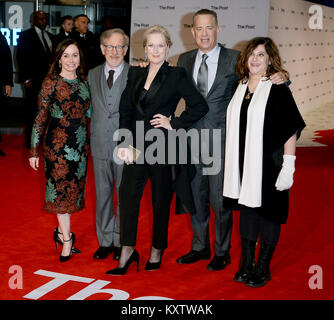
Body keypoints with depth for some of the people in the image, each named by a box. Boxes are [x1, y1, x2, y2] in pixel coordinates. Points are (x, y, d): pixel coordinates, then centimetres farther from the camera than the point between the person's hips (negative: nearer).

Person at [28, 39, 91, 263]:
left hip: (80, 145, 5)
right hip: (58, 144, -5)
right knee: (61, 190, 0)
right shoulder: (51, 84, -6)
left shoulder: (83, 84, 9)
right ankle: (67, 239, 10)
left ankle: (62, 232, 27)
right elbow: (40, 118, -6)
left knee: (73, 189, 11)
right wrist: (34, 150, -6)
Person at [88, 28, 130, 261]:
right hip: (100, 144, 4)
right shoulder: (92, 75, 9)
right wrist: (93, 135, 5)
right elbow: (90, 109, 13)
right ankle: (105, 241, 24)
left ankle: (121, 241, 19)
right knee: (103, 194, 11)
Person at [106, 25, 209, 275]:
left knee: (160, 200, 7)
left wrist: (174, 123, -8)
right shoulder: (135, 74, 11)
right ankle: (127, 253, 9)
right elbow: (126, 109, 8)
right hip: (137, 145, 4)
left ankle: (157, 252, 22)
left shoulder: (177, 76, -3)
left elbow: (200, 106, -6)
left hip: (162, 145, -4)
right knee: (128, 196, -1)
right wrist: (125, 142, -1)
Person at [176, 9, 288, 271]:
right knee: (195, 197, 15)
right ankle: (200, 247, 32)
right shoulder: (185, 60, 9)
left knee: (220, 200, 4)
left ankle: (222, 252, 22)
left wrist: (280, 78, -20)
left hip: (221, 141, -4)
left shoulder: (235, 59, -3)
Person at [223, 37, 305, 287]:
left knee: (268, 211, 4)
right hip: (243, 164, 6)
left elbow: (291, 129, -13)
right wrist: (233, 162, 14)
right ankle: (246, 264, 26)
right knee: (247, 209, 13)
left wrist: (288, 167, -18)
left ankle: (263, 268, 17)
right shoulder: (241, 87, 8)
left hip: (268, 164, -6)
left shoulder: (278, 89, -10)